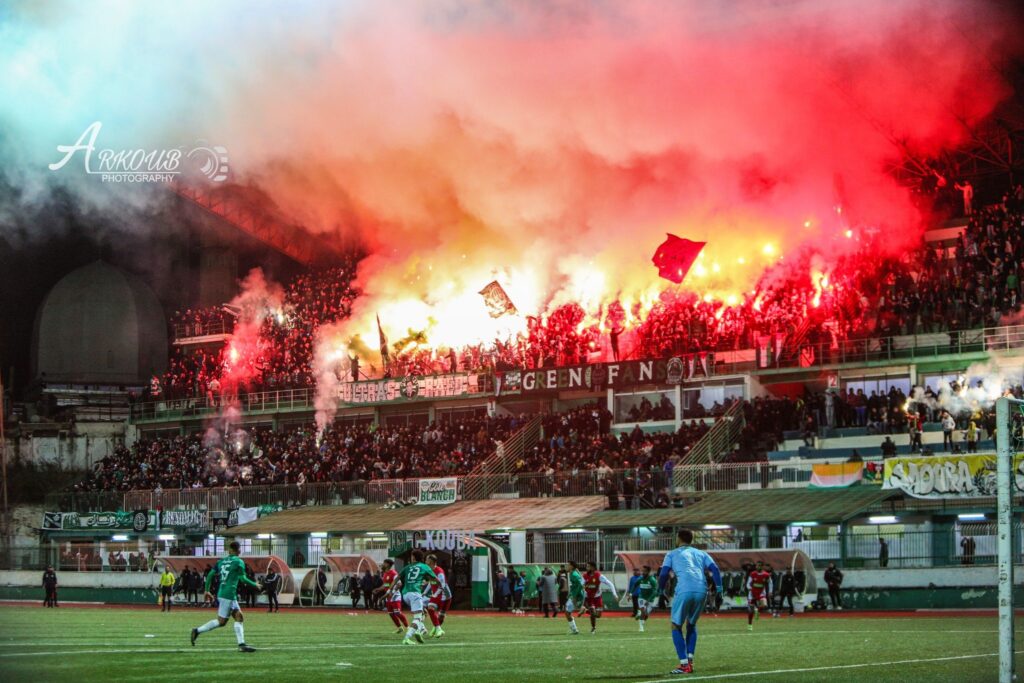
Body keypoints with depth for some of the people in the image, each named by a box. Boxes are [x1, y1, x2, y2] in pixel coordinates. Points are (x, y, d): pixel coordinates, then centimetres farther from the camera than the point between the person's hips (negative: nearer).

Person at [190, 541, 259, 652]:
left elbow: (210, 575, 11)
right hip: (229, 595, -8)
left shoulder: (221, 561, 13)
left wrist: (207, 591, 18)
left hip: (221, 593, 8)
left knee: (239, 617, 10)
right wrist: (255, 585, 6)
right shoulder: (239, 562, -6)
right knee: (221, 621, -2)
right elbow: (243, 579, -10)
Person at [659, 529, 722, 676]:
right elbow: (715, 570, 12)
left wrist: (661, 592, 15)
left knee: (676, 626, 9)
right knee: (691, 624, 25)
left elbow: (663, 574, 6)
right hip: (701, 591, 4)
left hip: (684, 591, -4)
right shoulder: (701, 554, 26)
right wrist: (719, 590, 11)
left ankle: (684, 664, -2)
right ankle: (690, 660, 14)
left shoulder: (672, 554, 19)